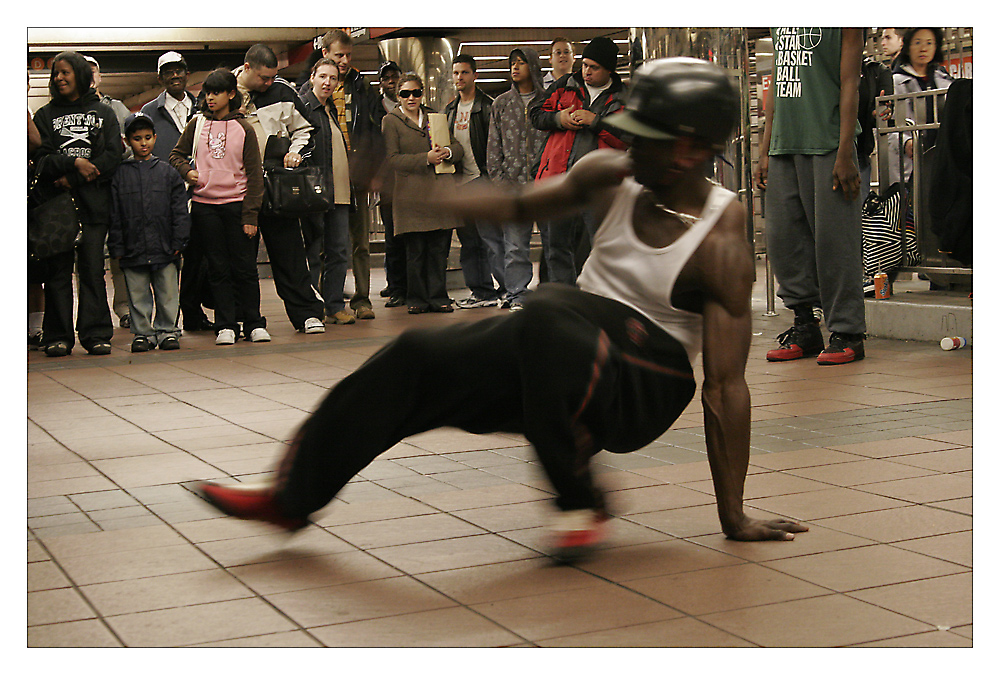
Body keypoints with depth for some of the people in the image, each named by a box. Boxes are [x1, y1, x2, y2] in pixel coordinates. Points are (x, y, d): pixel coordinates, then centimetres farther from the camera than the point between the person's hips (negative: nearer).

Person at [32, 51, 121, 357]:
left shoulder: (104, 113, 12)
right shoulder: (45, 115, 13)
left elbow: (112, 157, 0)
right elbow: (40, 159, 2)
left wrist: (73, 179, -7)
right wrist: (74, 163, -14)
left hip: (93, 204, -1)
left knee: (93, 270, -4)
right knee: (58, 270, -1)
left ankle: (96, 335, 0)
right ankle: (58, 337, 3)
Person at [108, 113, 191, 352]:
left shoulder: (167, 172, 6)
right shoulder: (120, 175, 5)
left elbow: (180, 211, 5)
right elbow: (115, 216, 4)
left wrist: (178, 242, -2)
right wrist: (117, 247, -2)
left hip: (165, 250, 0)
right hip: (133, 249, 0)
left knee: (168, 294, 5)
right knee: (138, 296, 6)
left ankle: (167, 331, 16)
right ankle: (142, 333, 16)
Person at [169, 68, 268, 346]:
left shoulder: (244, 129, 2)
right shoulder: (197, 124, 7)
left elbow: (254, 174, 1)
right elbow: (177, 154, 19)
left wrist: (250, 214, -5)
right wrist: (187, 171, -3)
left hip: (237, 204, -1)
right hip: (205, 205, 2)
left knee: (244, 267, 0)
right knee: (218, 268, 3)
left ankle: (254, 323, 10)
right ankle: (226, 326, 7)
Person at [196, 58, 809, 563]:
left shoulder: (723, 245, -18)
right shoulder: (614, 177, -1)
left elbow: (726, 383, -18)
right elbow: (520, 205, 15)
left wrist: (734, 517, -16)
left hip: (644, 386, -6)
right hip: (561, 357, 6)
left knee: (548, 312, -37)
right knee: (420, 357, -12)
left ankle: (580, 502, -20)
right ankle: (293, 494, 2)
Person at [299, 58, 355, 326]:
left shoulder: (333, 110, 20)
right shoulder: (303, 107, -6)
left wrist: (351, 185, 19)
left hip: (340, 193, 8)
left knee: (339, 251, 7)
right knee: (313, 252, -3)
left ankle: (335, 307, 12)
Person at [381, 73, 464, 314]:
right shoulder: (391, 121, 4)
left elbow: (458, 147, 18)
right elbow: (390, 159, -7)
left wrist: (448, 152, -6)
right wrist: (425, 159, -15)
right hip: (412, 193, -4)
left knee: (440, 249, 3)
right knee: (415, 251, -3)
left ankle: (438, 297, 10)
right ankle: (417, 300, 7)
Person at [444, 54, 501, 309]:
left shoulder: (487, 106, -4)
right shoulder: (450, 109, 18)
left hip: (482, 181, -7)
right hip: (458, 183, 7)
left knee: (491, 237, -12)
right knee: (469, 242, 7)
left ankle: (508, 287, -9)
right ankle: (482, 292, 12)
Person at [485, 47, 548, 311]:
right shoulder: (501, 104, 14)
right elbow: (494, 144, 12)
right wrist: (498, 178, 1)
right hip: (512, 182, 1)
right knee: (515, 242, -4)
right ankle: (516, 293, 0)